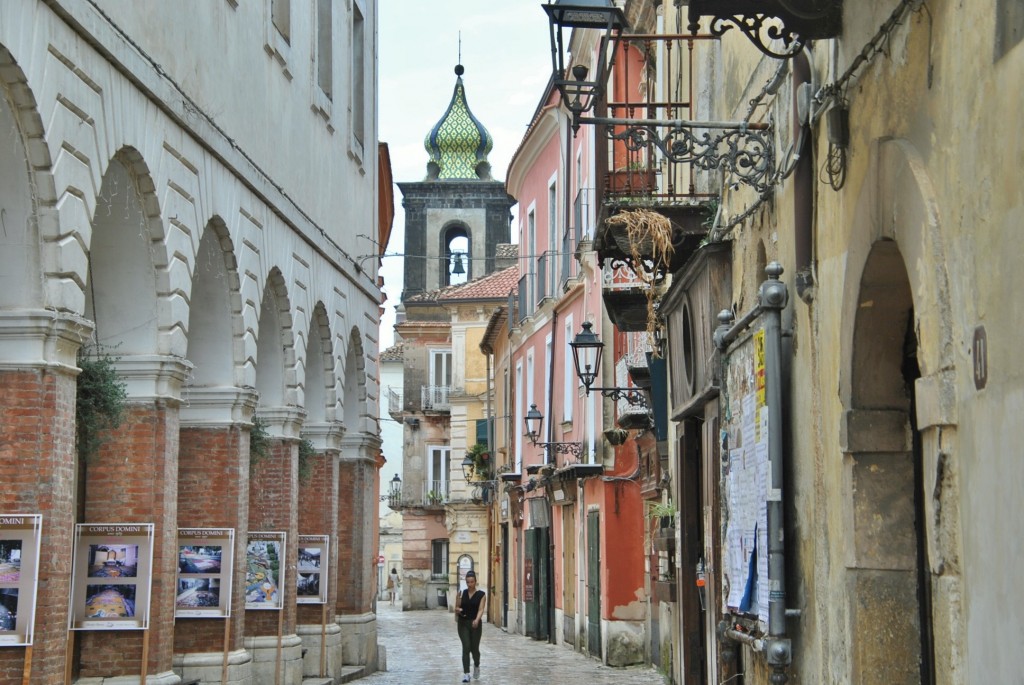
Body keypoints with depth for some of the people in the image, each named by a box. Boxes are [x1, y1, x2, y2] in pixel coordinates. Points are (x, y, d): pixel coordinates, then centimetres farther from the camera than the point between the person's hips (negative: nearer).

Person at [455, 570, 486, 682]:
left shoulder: (481, 595, -3)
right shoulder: (461, 593, 3)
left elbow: (481, 609, -14)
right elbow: (457, 607, 7)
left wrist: (477, 620, -32)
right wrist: (457, 610, -18)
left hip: (475, 624, -1)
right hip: (463, 623, 1)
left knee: (474, 648, 7)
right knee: (466, 647, -10)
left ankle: (476, 665, 39)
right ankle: (466, 673, -9)